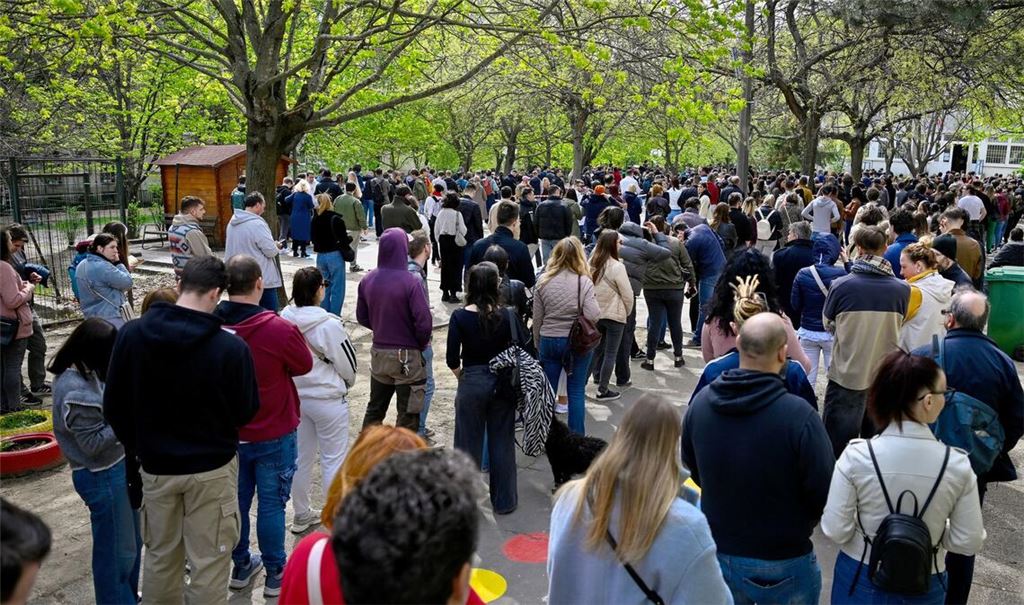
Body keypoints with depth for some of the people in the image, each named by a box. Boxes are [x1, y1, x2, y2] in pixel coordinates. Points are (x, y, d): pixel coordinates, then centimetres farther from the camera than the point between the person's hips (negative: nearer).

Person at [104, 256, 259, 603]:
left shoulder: (131, 334, -10)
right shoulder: (231, 347, -23)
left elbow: (114, 406, -2)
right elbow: (246, 412, -10)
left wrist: (139, 446, 13)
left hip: (155, 466, 4)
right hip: (212, 468, -4)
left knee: (160, 555, 23)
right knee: (209, 561, 11)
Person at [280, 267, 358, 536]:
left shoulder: (284, 319, -8)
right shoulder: (328, 325, -23)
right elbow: (347, 364, -12)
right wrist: (345, 383, 10)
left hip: (296, 397, 6)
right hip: (328, 400, -6)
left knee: (301, 456, 18)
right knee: (333, 459, 8)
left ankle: (302, 515, 34)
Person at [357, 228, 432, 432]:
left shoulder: (367, 280, -2)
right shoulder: (410, 282, -19)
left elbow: (362, 317, 7)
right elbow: (424, 322, -21)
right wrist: (421, 344, -3)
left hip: (378, 353, 6)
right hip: (407, 356, -5)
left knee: (374, 408, 21)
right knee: (408, 415, 8)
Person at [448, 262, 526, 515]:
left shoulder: (460, 317, -10)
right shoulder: (507, 316, -7)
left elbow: (452, 359, -10)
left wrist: (461, 375, 10)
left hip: (472, 383, -1)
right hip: (502, 383, 1)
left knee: (469, 444, 11)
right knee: (502, 442, 13)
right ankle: (504, 501, 24)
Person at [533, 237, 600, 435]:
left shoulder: (543, 281, -3)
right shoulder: (584, 282, -11)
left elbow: (537, 318, 1)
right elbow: (593, 316, -18)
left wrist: (537, 343, 13)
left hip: (548, 341, 2)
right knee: (576, 391, 8)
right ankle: (577, 437, 13)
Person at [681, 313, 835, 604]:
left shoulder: (701, 402, -11)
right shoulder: (799, 415, -27)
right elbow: (825, 490, -17)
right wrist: (800, 522, 4)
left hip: (718, 553, 4)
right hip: (781, 564, -3)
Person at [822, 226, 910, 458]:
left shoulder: (841, 285, -15)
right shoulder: (902, 289, -9)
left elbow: (828, 324, 1)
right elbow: (898, 323, 8)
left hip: (846, 375, -2)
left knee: (836, 446, 9)